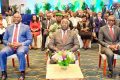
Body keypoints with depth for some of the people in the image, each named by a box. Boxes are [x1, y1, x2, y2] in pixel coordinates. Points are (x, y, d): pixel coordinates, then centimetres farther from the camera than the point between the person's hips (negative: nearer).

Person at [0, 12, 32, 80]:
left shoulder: (26, 27, 9)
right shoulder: (9, 28, 18)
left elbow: (30, 40, 2)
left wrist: (20, 44, -15)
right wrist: (9, 44, -8)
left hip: (22, 46, -3)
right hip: (10, 46, 3)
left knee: (20, 53, -38)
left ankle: (22, 72, -23)